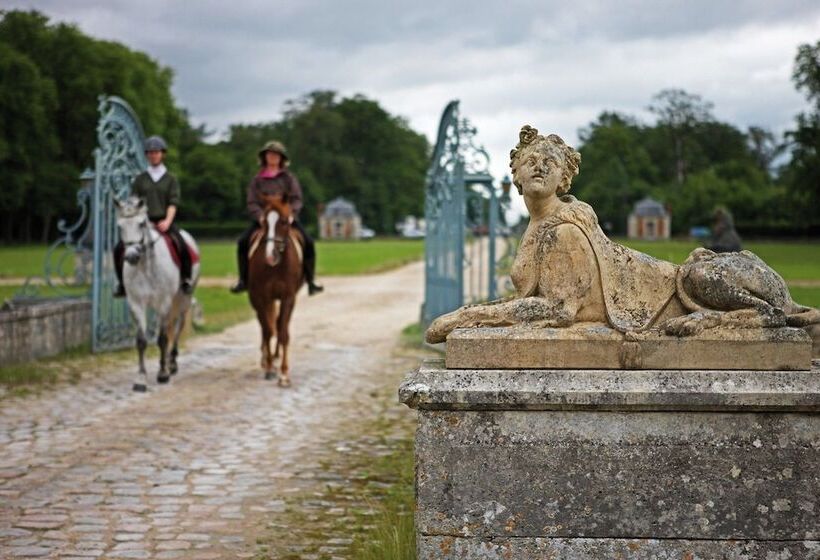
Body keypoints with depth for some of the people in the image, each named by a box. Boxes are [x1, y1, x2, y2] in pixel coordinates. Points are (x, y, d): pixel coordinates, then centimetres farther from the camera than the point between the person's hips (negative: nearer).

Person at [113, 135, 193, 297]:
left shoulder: (171, 179, 7)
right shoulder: (140, 179, 11)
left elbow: (173, 203, -3)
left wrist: (167, 221, -18)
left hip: (163, 222, -2)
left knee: (183, 247, -28)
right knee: (119, 249, -16)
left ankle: (186, 281, -9)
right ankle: (122, 283, 0)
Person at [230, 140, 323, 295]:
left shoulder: (289, 178, 9)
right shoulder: (257, 180, 10)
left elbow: (296, 199, 2)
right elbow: (252, 203, 3)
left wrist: (290, 214, -17)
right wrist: (260, 216, -16)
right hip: (262, 218, 0)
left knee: (308, 243, -19)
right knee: (243, 242, -20)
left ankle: (310, 280, -9)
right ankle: (244, 280, -8)